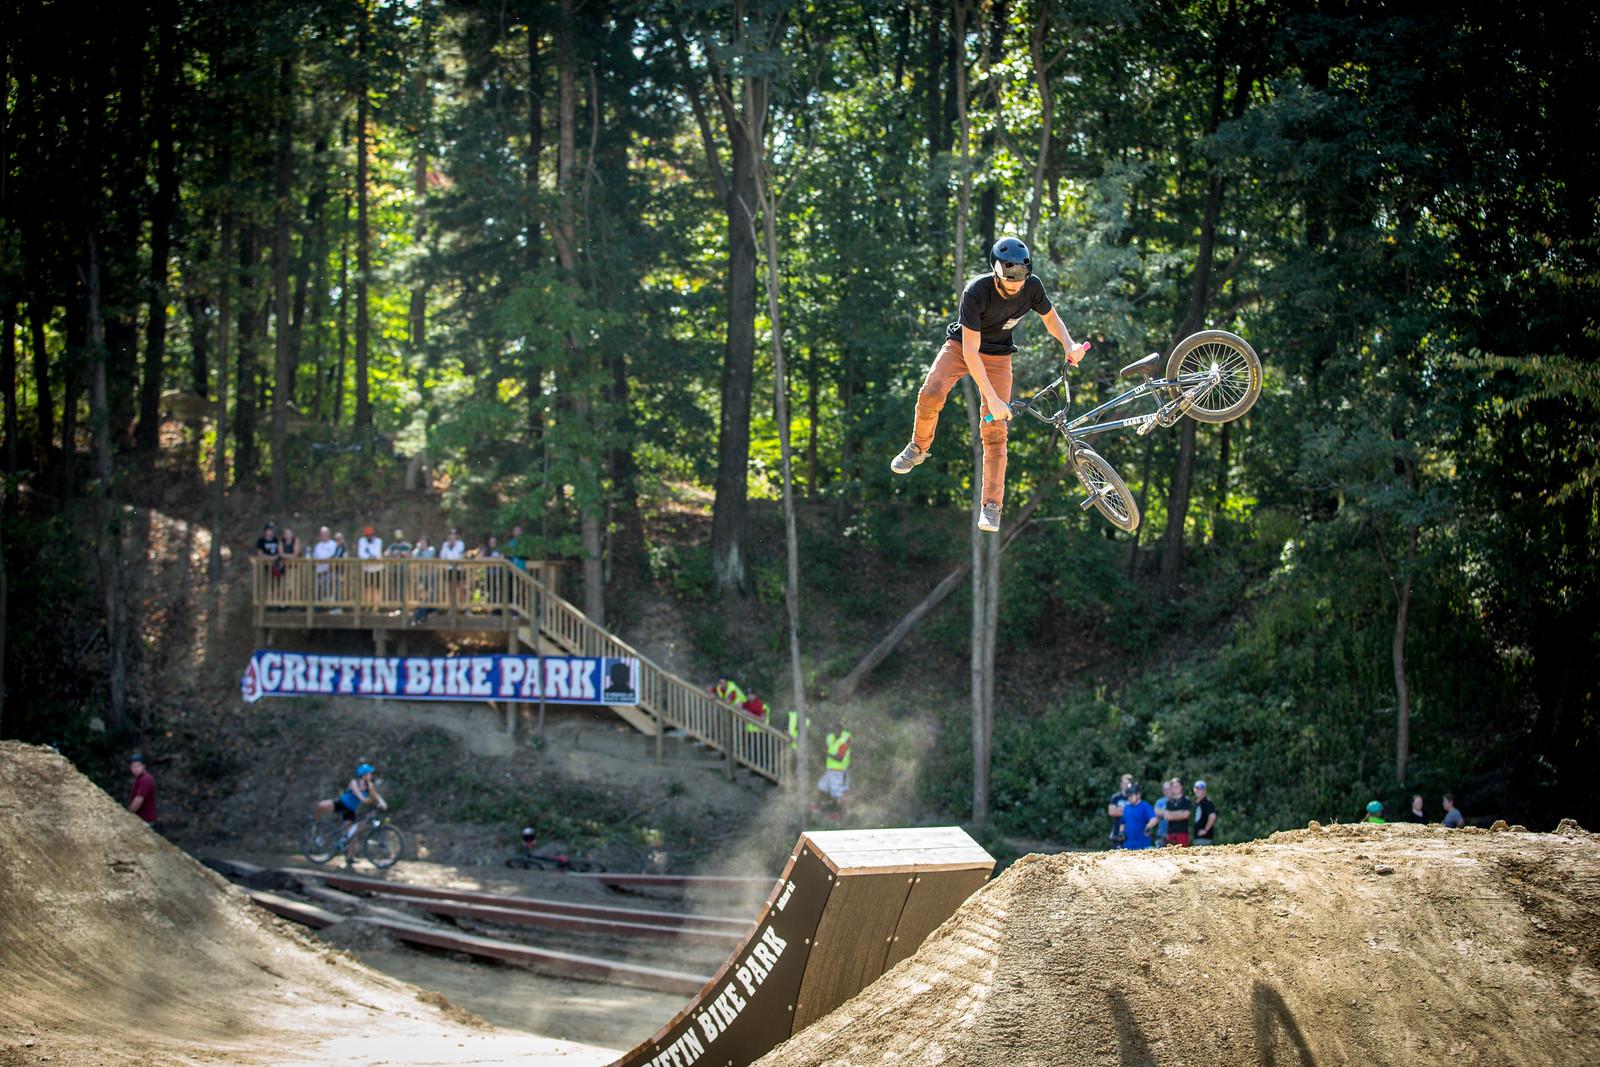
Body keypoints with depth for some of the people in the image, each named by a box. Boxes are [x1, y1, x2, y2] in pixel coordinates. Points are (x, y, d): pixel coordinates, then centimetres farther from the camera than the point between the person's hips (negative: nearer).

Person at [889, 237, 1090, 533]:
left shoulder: (1032, 287, -20)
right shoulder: (977, 292, -32)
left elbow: (1051, 318, 3)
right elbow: (970, 351, -31)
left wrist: (1069, 345, -18)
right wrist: (992, 399, -35)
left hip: (998, 356, 2)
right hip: (961, 346, -2)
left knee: (995, 430, -8)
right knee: (931, 393, -29)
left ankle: (992, 505, -3)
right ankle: (919, 447, 0)